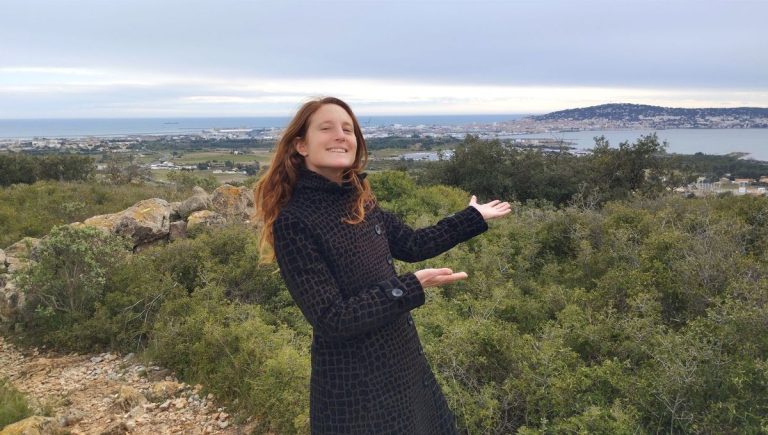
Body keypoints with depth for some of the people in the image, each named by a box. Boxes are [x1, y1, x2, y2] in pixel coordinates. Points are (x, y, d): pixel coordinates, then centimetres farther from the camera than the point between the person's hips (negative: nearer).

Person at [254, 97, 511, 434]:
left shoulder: (359, 201, 2)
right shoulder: (294, 221, -20)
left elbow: (412, 244, 16)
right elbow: (331, 319, -23)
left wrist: (472, 217, 20)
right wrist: (411, 288, -22)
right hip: (354, 385, -7)